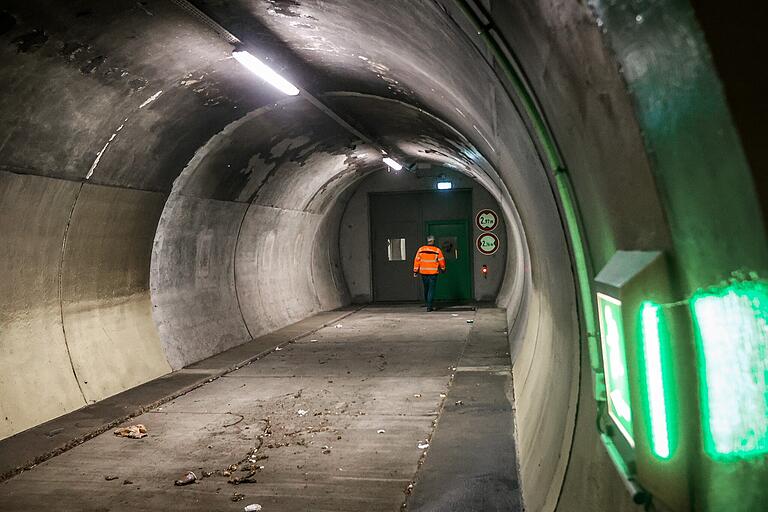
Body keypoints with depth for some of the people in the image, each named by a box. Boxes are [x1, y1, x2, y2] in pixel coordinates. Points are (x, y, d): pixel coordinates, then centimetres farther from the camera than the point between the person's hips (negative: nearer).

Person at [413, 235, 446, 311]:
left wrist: (415, 271, 5)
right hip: (433, 273, -3)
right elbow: (441, 261, 1)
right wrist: (443, 269, 18)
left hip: (423, 272, 3)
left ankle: (427, 304, 31)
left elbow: (417, 260, 0)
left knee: (426, 289, 18)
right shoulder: (437, 250, -5)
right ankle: (429, 306, -5)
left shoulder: (421, 250, 0)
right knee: (431, 289, 1)